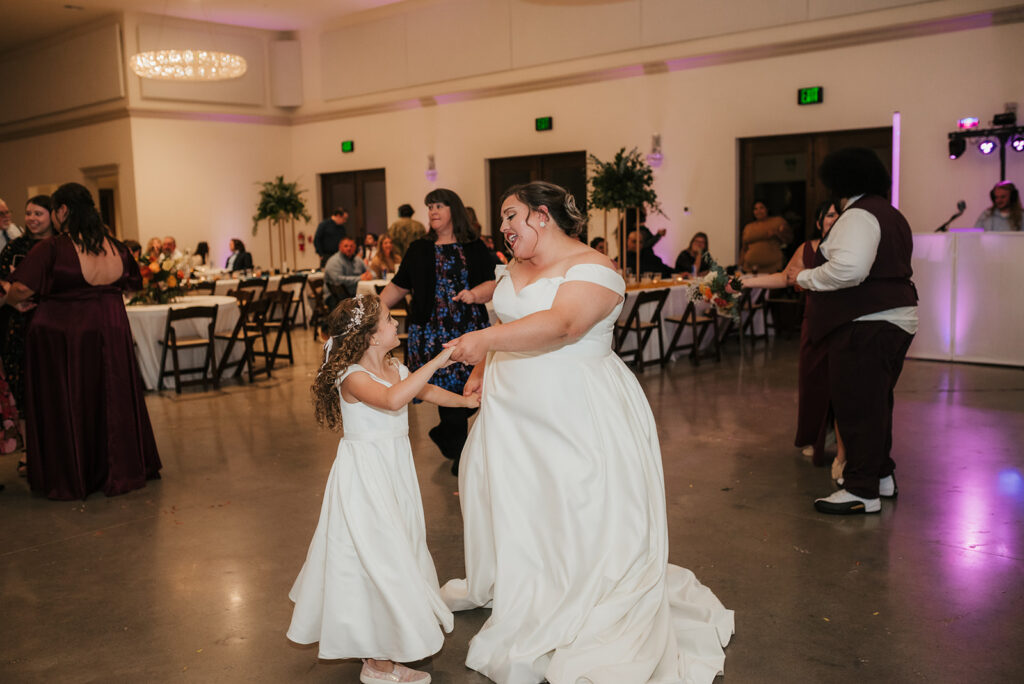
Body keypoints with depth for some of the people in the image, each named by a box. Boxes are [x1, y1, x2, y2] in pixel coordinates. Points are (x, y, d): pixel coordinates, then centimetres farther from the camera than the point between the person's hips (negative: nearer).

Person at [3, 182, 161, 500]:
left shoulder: (51, 247, -13)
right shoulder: (113, 246, 2)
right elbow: (133, 282, 14)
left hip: (60, 333, -4)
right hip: (110, 331, 4)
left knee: (64, 406, 8)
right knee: (112, 402, 14)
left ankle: (68, 479, 16)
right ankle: (119, 471, 23)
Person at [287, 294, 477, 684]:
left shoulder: (396, 369, 3)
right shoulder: (353, 378, -23)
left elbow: (427, 392, 22)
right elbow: (392, 399, -42)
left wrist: (467, 400, 19)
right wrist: (436, 362, -41)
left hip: (394, 470, 9)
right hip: (365, 479, -9)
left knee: (395, 547, 19)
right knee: (376, 554, -4)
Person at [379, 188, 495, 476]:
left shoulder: (474, 248, 7)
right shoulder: (419, 250, 12)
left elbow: (491, 285, -1)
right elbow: (398, 287, 13)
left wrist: (474, 294, -22)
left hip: (470, 328, 0)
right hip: (432, 330, 0)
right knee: (449, 389, -2)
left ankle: (445, 434, 25)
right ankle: (459, 453, 12)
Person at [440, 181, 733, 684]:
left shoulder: (591, 268, -16)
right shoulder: (516, 269, 11)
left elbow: (561, 323, -32)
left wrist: (486, 340, -39)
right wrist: (482, 371, 12)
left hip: (575, 413, -8)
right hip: (514, 408, 8)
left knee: (580, 509, -4)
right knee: (498, 488, 17)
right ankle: (494, 584, 40)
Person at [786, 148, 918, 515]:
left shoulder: (858, 215, -14)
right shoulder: (889, 214, 19)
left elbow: (849, 268, -29)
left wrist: (804, 277, -15)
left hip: (867, 324, -11)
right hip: (897, 316, 11)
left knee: (856, 405, -5)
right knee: (875, 401, 20)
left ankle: (862, 491, 0)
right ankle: (881, 475, 32)